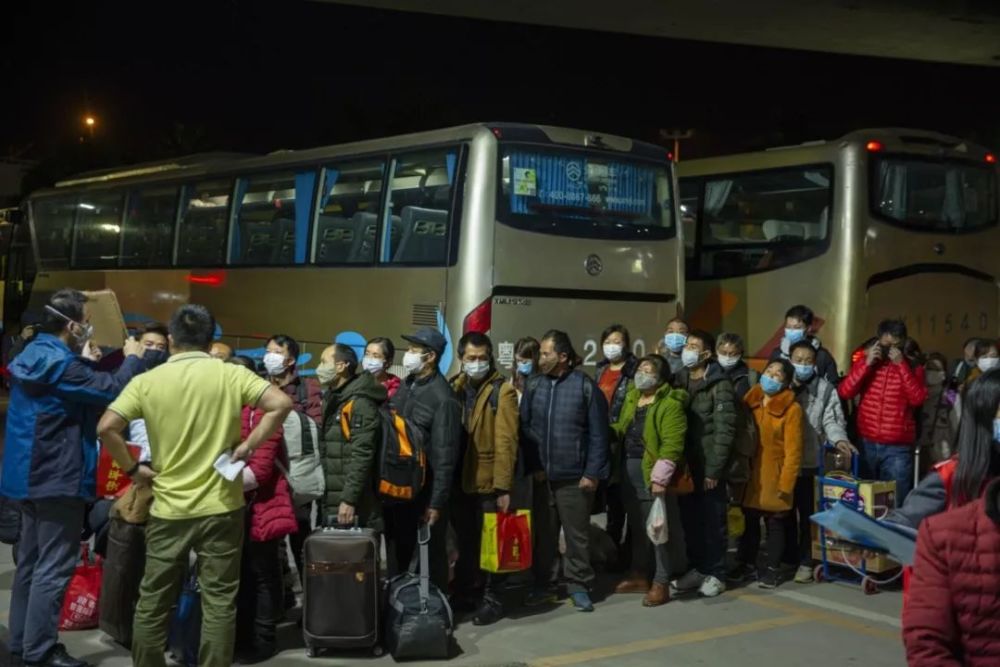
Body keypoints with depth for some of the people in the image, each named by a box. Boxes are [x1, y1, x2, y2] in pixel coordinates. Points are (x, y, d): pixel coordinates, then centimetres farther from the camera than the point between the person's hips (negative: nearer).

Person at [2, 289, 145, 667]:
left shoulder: (33, 356, 10)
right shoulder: (61, 364, -21)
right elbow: (113, 392, -23)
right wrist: (132, 359, -7)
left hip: (31, 474, 10)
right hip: (58, 477, -10)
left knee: (31, 560, 17)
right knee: (54, 566, -4)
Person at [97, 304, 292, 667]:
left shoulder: (147, 381, -3)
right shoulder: (231, 374, -4)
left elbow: (106, 428, -12)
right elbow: (281, 404, -15)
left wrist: (133, 468, 0)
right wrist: (247, 446, -8)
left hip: (168, 508, 1)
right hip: (221, 507, -1)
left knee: (153, 601, 14)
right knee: (219, 602, 7)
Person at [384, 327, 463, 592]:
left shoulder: (442, 397, -16)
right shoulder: (406, 385, 8)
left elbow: (444, 455, -17)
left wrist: (437, 502, -18)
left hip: (426, 490, -7)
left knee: (431, 554, 7)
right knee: (397, 552, 17)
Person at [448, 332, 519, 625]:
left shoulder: (502, 391, -9)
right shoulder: (455, 388, 8)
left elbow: (506, 442, -13)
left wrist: (503, 486, -17)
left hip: (488, 482, -5)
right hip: (459, 481, 5)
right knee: (465, 542, 18)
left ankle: (492, 599, 17)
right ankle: (463, 593, 31)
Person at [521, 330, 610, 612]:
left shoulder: (585, 386, -7)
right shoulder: (533, 386, 3)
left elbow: (598, 434, -7)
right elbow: (524, 429, 7)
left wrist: (592, 473, -10)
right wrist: (531, 466, -1)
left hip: (574, 477, -3)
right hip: (541, 476, 4)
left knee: (577, 534, 7)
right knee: (543, 533, 12)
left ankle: (578, 585, 19)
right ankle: (545, 584, 25)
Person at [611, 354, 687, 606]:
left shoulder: (670, 404, -13)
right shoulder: (631, 398, 14)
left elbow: (672, 444, -19)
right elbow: (621, 429, 18)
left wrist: (660, 477, -23)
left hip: (653, 473, -8)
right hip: (630, 470, 8)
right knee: (637, 525, 16)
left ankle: (661, 583, 5)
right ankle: (640, 575, 27)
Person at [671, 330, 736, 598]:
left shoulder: (719, 385, -8)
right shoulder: (678, 382, 11)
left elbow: (725, 430, -12)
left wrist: (714, 469, -16)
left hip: (708, 467, -5)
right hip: (685, 465, 6)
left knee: (713, 521, 4)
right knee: (690, 521, 11)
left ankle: (715, 574, 14)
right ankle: (697, 569, 24)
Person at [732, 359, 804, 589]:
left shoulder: (791, 409, -11)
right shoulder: (750, 401, 5)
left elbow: (793, 450, -12)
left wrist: (785, 483, -15)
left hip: (774, 476, -4)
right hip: (750, 475, 4)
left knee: (775, 524, 7)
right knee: (749, 521, 13)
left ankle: (773, 569, 19)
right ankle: (747, 564, 27)